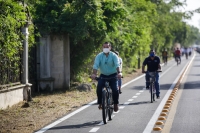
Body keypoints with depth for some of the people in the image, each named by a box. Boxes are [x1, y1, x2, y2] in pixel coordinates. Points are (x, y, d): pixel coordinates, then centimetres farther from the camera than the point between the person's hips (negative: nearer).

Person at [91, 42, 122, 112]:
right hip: (103, 75, 1)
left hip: (112, 75, -1)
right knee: (99, 88, -21)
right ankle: (100, 103, -2)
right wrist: (94, 74, -41)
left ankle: (116, 104, 6)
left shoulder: (114, 56, -12)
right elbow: (96, 65, -22)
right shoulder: (99, 56, -8)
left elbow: (117, 65, -27)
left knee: (115, 90, -18)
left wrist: (119, 73, -46)